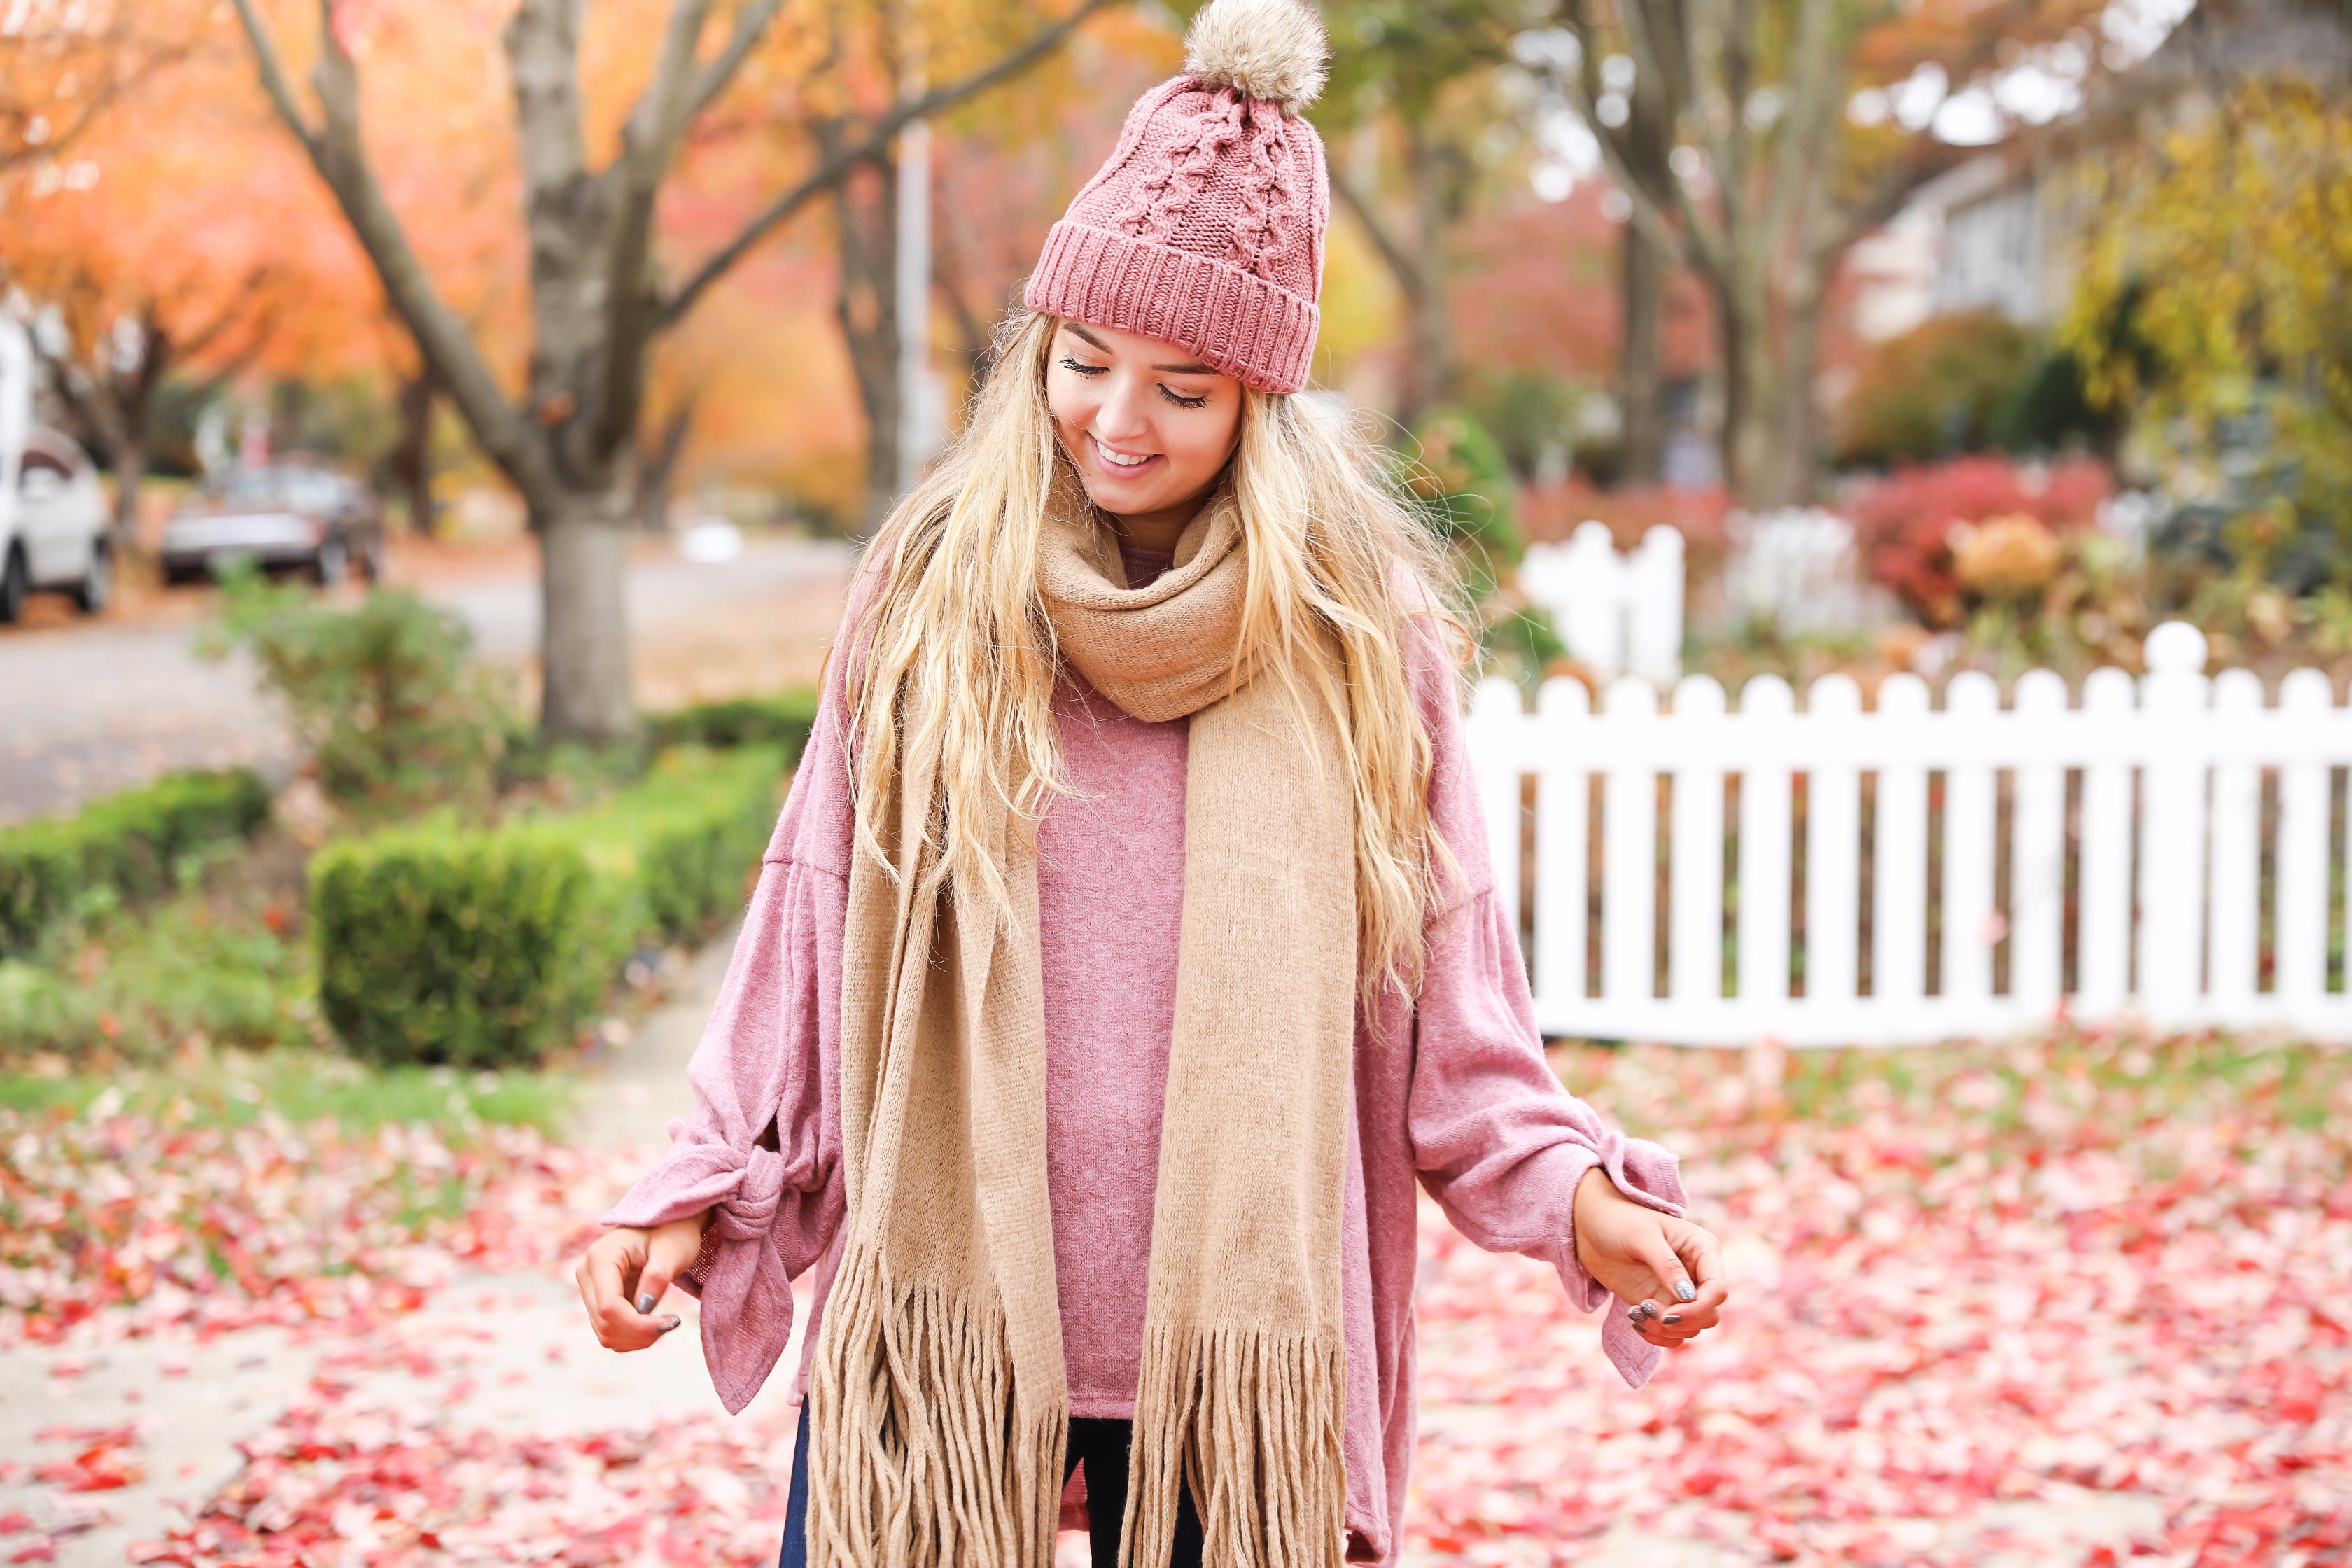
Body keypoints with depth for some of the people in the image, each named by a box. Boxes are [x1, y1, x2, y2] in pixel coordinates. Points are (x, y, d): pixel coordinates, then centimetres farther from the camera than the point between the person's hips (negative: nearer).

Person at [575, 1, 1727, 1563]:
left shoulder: (1360, 631, 1)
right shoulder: (930, 599, 3)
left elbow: (1440, 996, 3)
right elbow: (818, 945, 6)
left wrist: (1576, 1200, -11)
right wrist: (700, 1197, -3)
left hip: (1230, 1348, 0)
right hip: (938, 1319, 1)